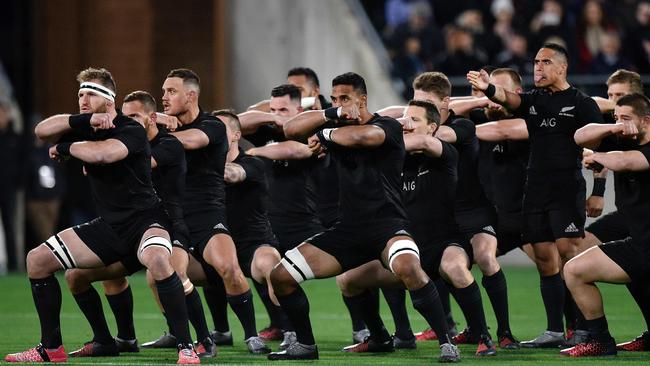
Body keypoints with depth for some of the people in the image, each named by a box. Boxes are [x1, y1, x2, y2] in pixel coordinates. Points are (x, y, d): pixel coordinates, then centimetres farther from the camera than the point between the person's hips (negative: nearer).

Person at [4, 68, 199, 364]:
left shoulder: (131, 131, -14)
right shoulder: (85, 129, 7)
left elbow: (103, 153, -34)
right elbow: (42, 130, -6)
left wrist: (65, 148, -16)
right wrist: (86, 120, -18)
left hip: (144, 220, -8)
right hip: (109, 226, 8)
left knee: (157, 259, -41)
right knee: (37, 260, 3)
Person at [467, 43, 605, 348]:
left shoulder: (581, 103, 1)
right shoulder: (533, 100, 14)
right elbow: (509, 99, -7)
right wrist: (490, 89, -30)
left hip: (568, 187, -6)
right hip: (536, 187, 6)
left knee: (568, 250, -16)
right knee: (545, 259, 6)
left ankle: (585, 326, -14)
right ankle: (555, 331, 11)